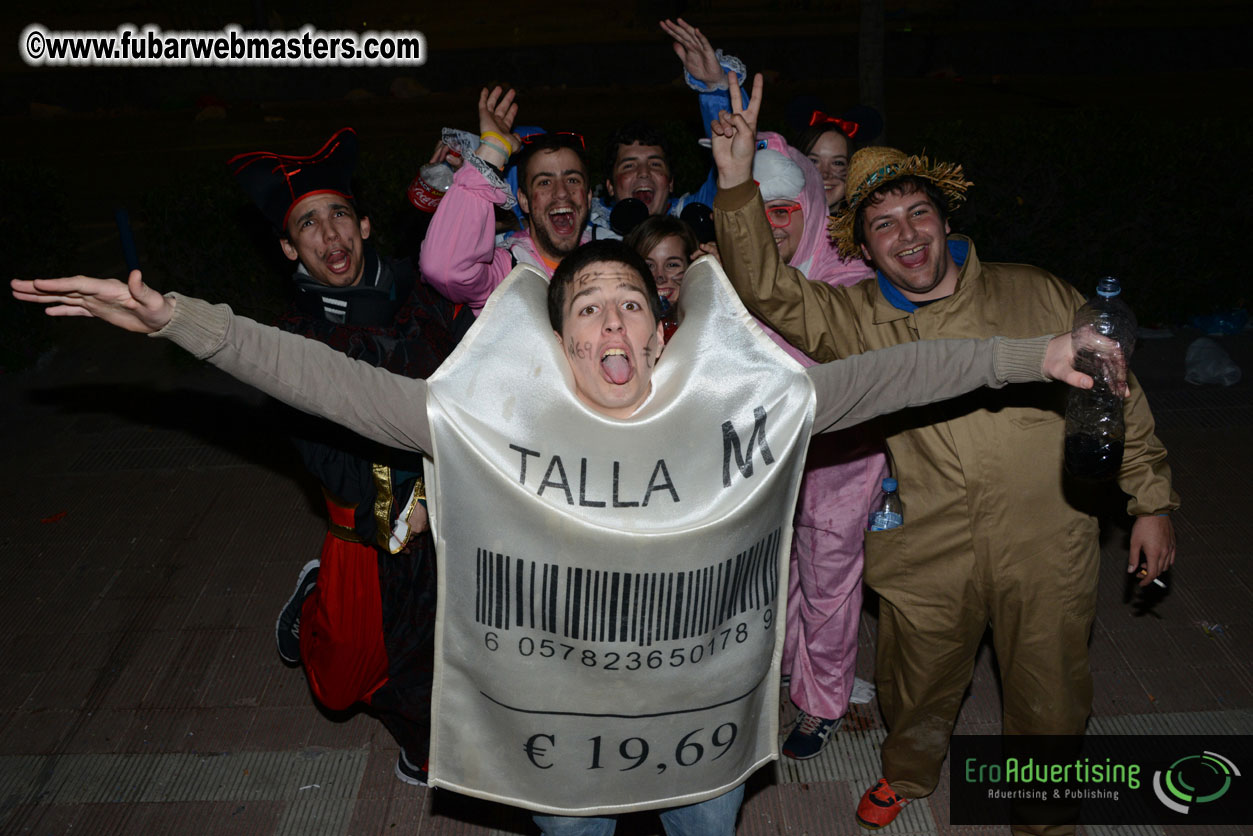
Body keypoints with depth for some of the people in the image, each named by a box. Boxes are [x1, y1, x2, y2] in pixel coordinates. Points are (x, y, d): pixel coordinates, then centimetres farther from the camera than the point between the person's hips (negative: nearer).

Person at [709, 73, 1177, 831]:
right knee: (919, 688, 19)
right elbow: (766, 289, -13)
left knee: (1050, 702, 16)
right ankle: (908, 774, 52)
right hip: (927, 558, 1)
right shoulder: (857, 322, -2)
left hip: (1046, 550, 0)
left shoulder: (1038, 295, -3)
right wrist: (738, 181, -24)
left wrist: (1151, 501, 5)